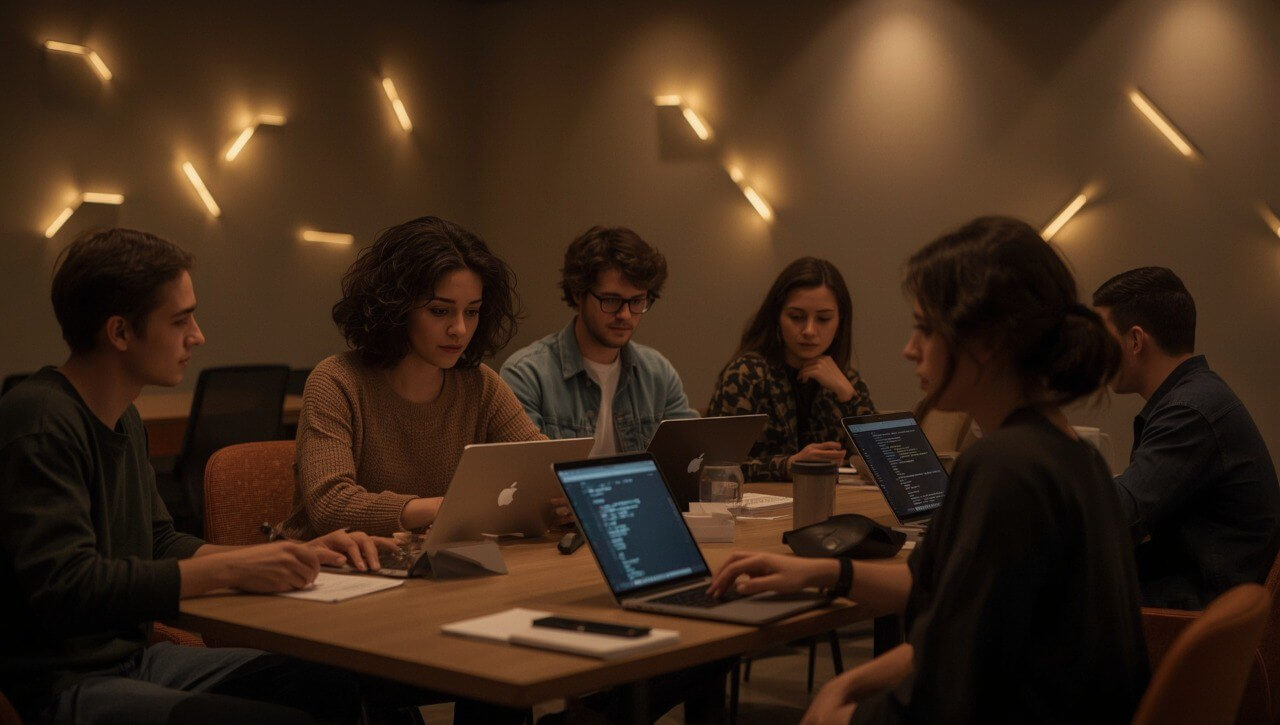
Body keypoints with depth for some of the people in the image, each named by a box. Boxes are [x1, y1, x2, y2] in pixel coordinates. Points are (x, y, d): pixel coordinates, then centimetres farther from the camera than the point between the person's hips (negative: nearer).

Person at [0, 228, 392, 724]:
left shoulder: (123, 418, 12)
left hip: (133, 658, 9)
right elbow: (66, 588, -27)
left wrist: (296, 555, 4)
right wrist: (227, 569, -24)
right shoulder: (40, 423, -19)